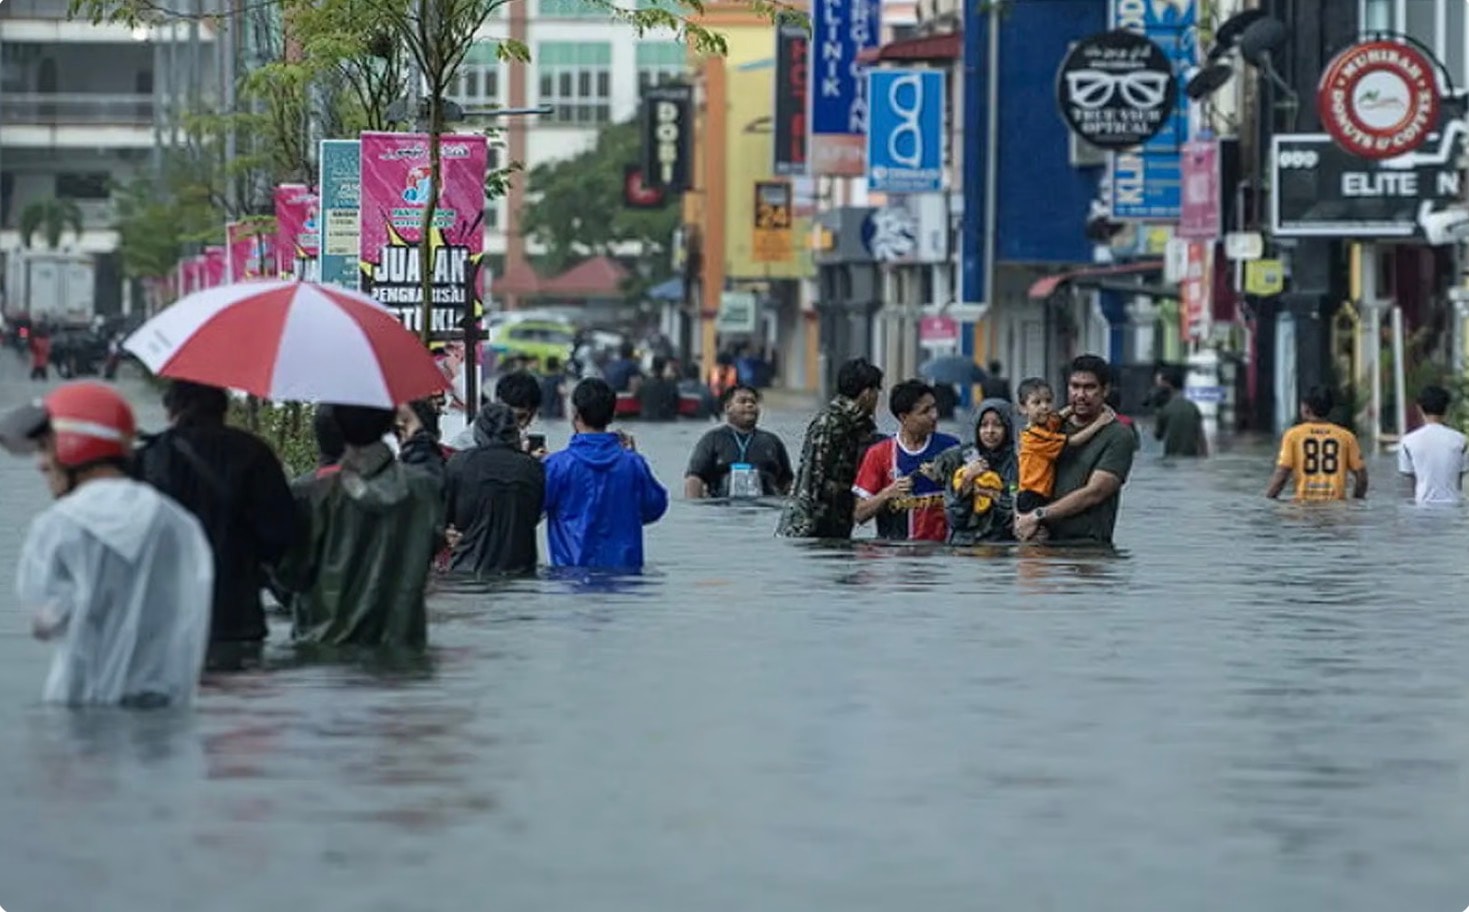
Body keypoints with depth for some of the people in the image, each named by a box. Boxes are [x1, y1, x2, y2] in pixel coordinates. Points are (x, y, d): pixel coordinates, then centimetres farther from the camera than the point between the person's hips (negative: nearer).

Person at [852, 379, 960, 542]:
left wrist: (943, 480, -7)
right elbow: (859, 514, 5)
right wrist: (888, 493, -12)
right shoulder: (878, 454, 4)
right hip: (895, 547, 0)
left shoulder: (950, 447, 7)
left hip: (940, 546, 0)